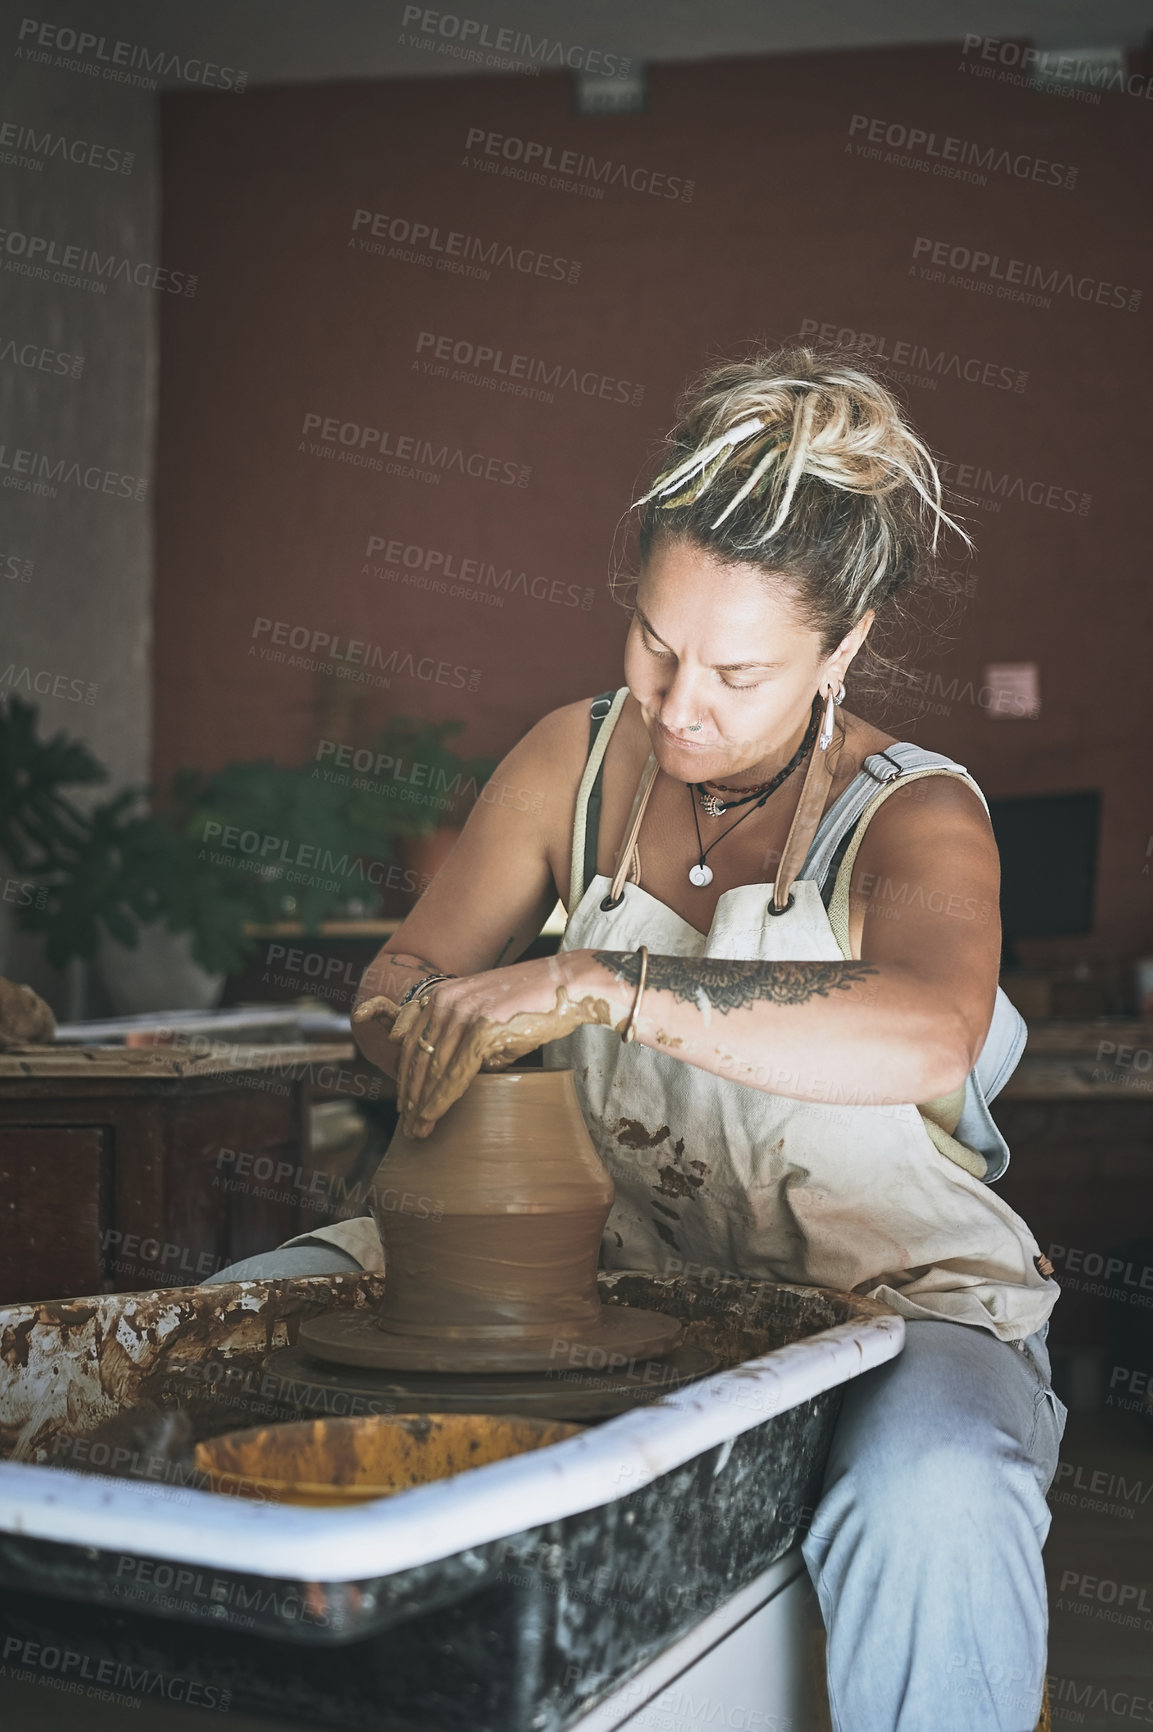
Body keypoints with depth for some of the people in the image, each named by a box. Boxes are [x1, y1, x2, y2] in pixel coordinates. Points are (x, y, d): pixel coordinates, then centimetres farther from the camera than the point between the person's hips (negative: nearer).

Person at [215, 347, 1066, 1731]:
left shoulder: (915, 814, -12)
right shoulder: (579, 759, 2)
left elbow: (929, 1034, -36)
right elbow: (397, 985, 7)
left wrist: (598, 985, -40)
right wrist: (434, 1030, -19)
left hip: (883, 1295, -4)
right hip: (616, 1266, 4)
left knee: (933, 1504, -39)